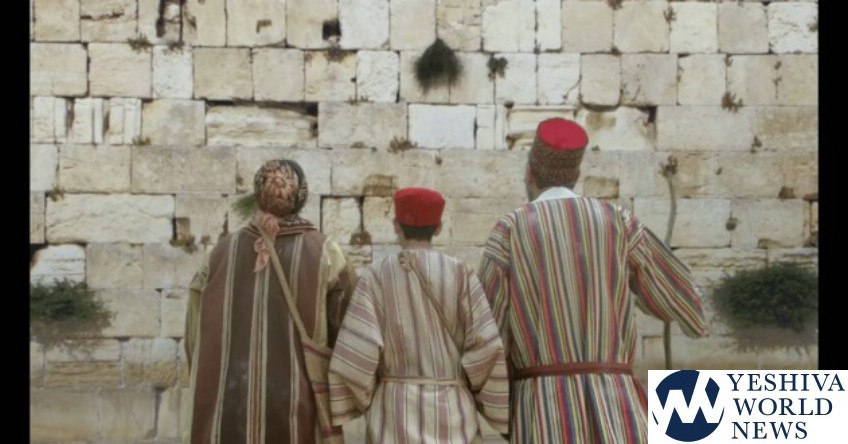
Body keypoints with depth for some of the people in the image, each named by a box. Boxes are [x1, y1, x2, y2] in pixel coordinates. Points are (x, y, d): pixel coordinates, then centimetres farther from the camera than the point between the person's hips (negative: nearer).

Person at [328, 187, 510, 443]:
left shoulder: (376, 276, -3)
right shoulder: (460, 274, -3)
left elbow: (355, 349, -9)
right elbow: (486, 345, -8)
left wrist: (361, 399, 7)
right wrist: (500, 409, 4)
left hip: (395, 408, 0)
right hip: (451, 410, 0)